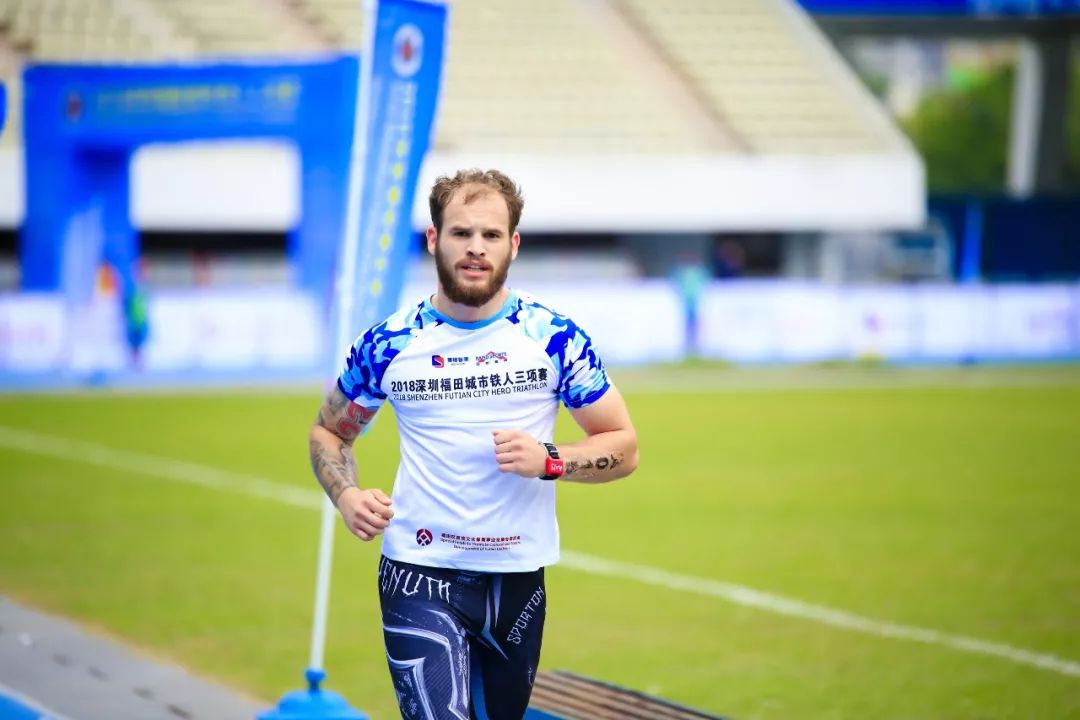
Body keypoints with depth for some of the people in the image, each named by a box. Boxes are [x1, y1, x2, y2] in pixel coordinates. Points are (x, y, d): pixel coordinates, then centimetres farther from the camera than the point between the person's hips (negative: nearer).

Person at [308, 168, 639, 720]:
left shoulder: (554, 338, -3)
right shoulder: (388, 344, -2)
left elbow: (623, 447, 1)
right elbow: (329, 431, 13)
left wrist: (549, 461, -18)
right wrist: (347, 497, -8)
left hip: (518, 577, 2)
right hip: (419, 574, -2)